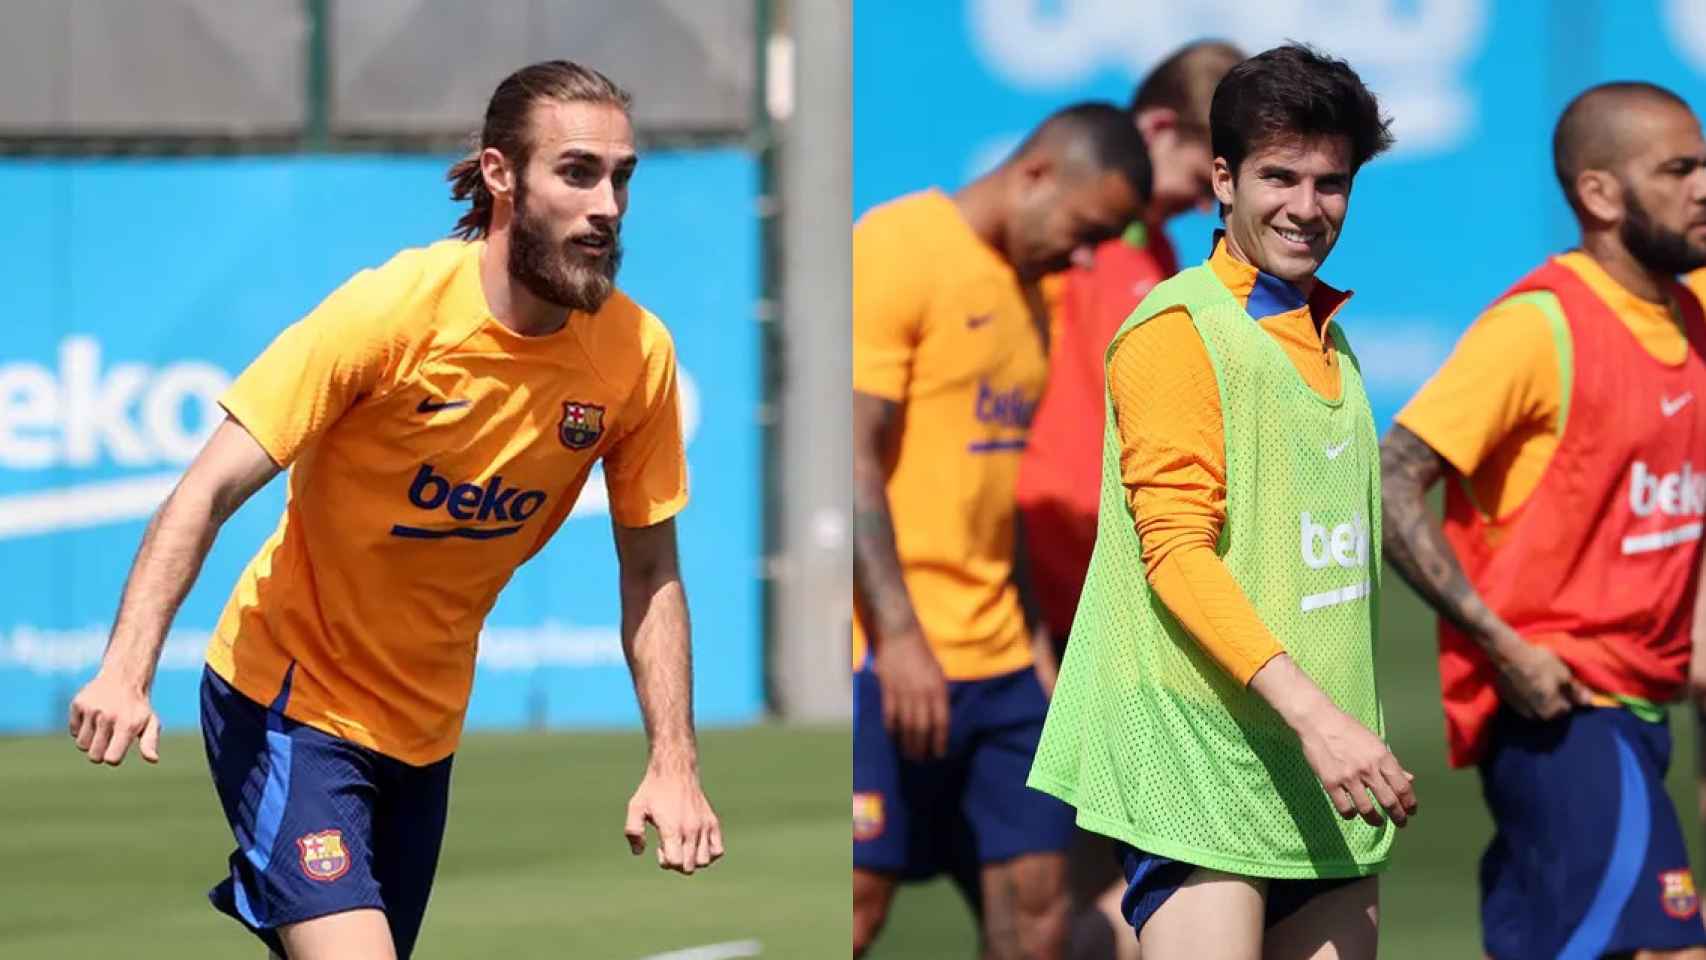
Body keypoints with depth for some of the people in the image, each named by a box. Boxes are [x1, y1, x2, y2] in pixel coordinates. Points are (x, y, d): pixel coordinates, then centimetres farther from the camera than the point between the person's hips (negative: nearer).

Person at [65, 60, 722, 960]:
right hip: (289, 696, -5)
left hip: (426, 722, 5)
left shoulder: (638, 353, -9)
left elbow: (651, 571, 3)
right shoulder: (389, 310, -21)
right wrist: (125, 671, -33)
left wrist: (673, 762, -5)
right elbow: (206, 495, -21)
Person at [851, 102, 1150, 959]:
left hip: (994, 655, 8)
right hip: (890, 656, -8)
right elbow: (852, 460, -15)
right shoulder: (894, 252, -9)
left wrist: (1034, 643, 12)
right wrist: (899, 635, -21)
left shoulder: (1022, 290, 17)